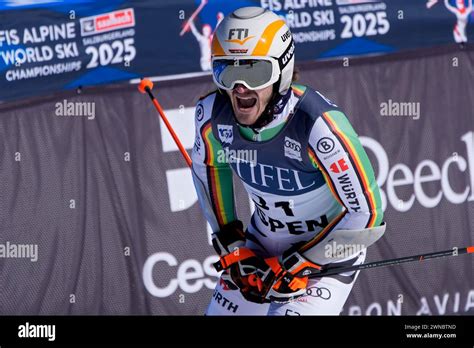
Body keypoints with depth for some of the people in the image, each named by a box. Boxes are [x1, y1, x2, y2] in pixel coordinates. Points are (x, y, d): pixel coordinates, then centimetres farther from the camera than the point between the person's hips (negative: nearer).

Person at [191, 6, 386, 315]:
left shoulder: (319, 125, -34)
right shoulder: (212, 114, -18)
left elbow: (367, 217, -27)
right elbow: (209, 166, 7)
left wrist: (294, 266, -22)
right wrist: (231, 245, 1)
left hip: (329, 249, -6)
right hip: (262, 244, 6)